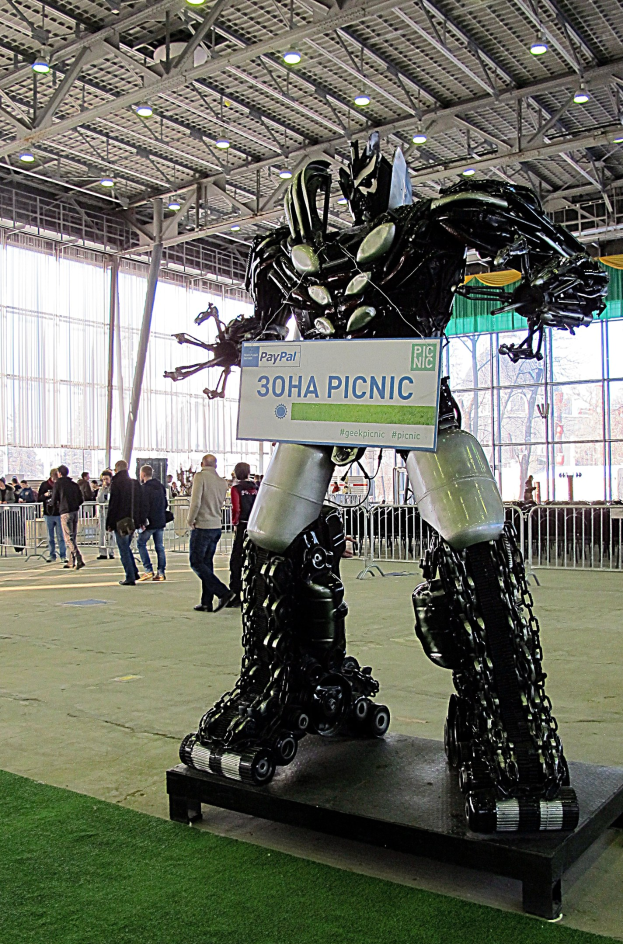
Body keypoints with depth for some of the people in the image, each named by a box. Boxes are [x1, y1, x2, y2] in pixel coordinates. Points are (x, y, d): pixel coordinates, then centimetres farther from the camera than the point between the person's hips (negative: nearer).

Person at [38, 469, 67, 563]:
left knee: (61, 537, -1)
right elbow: (38, 498, 6)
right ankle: (51, 555, 18)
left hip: (59, 514, -2)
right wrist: (45, 495, -13)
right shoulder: (45, 485, 3)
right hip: (48, 514, 2)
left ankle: (63, 556, 3)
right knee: (50, 537, 9)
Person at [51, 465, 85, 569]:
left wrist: (56, 506, 18)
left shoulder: (58, 484, -2)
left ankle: (79, 559, -21)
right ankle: (72, 561, 17)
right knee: (73, 537, 13)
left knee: (68, 538, -6)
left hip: (65, 513, -5)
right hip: (75, 512, 5)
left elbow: (54, 501, -3)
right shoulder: (74, 484, 12)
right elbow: (81, 499, 10)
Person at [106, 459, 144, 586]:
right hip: (132, 522, 6)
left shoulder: (116, 483, -11)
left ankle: (130, 578, -1)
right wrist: (139, 521, 15)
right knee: (126, 547, 22)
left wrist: (109, 523, -7)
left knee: (124, 550, 0)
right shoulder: (135, 483, 8)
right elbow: (139, 503, 11)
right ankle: (134, 572, 18)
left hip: (120, 522, -6)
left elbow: (112, 504, -12)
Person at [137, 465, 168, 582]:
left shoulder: (144, 488, -12)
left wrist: (142, 521, -17)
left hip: (150, 522, -7)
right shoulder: (160, 486, 11)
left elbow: (144, 506, -19)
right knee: (159, 546, 9)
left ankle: (148, 570, -1)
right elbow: (165, 503, 16)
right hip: (161, 522, 7)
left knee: (141, 543, 7)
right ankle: (161, 573, 7)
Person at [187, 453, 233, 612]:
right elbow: (220, 504, 12)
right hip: (217, 526, 7)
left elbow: (195, 502, -16)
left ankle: (223, 593, -12)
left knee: (196, 563, -3)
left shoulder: (200, 476, -10)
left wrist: (190, 521, -5)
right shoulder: (222, 482, 10)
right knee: (207, 563, 13)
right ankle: (206, 602, 13)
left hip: (202, 526, -7)